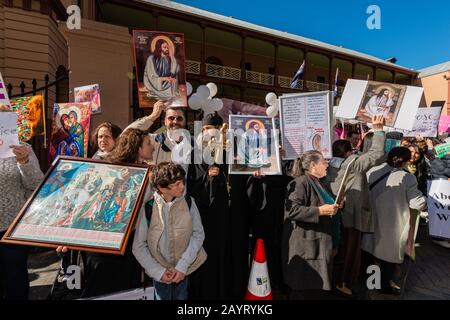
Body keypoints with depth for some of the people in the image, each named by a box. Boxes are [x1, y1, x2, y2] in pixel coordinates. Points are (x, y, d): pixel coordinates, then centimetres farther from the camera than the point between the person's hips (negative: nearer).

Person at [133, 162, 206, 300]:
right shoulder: (147, 208, -18)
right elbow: (138, 247, -10)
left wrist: (183, 266, -14)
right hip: (160, 271, -1)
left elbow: (198, 234, -9)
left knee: (181, 297, 19)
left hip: (184, 269, 1)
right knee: (162, 297, 18)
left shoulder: (189, 202, -13)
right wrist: (159, 271, -12)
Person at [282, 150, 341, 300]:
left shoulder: (316, 183, 17)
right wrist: (320, 211, -23)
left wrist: (332, 208, 17)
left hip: (318, 245, 10)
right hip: (305, 247, -9)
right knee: (303, 292, -1)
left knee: (318, 290, 13)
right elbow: (291, 209, -26)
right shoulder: (301, 182, -15)